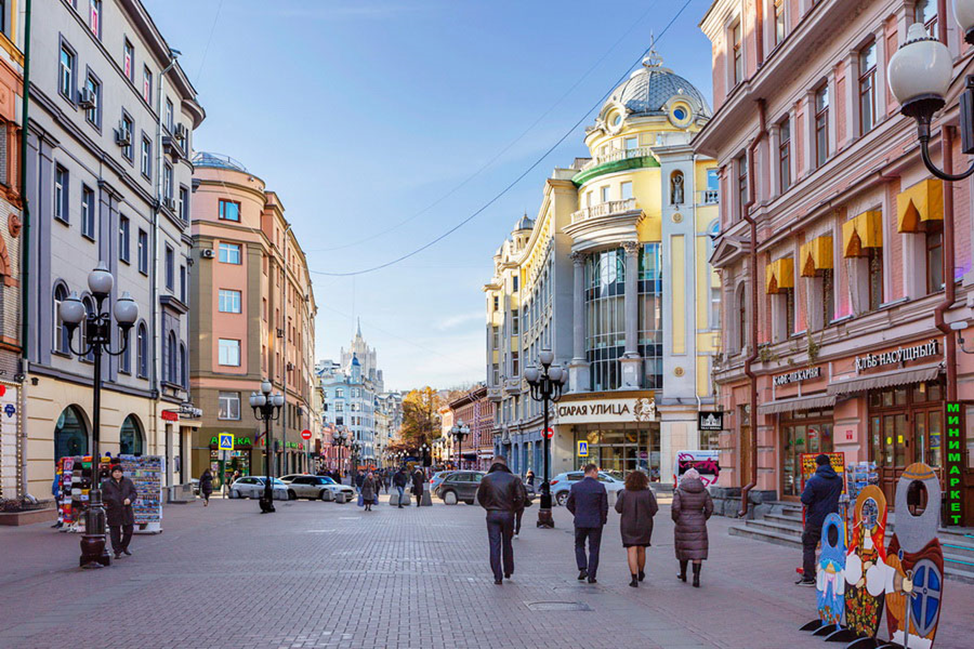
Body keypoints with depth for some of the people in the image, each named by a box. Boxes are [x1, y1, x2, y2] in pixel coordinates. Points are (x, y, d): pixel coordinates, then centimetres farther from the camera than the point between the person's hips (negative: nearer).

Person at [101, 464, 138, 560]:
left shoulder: (128, 482, 10)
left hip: (126, 511, 2)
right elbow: (103, 497, 1)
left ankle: (124, 547, 30)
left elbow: (134, 493, 8)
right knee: (115, 532, -1)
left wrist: (129, 499, -12)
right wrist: (111, 498, -18)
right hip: (113, 511, -2)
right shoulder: (106, 483, 4)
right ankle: (117, 552, 7)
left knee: (129, 530, 7)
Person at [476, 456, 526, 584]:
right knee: (507, 544, 17)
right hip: (508, 515, 0)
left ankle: (498, 577, 0)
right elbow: (521, 497, -5)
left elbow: (480, 497, 7)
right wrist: (513, 508, 8)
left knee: (494, 546, 2)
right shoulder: (513, 479, -2)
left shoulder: (486, 479, 0)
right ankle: (508, 571, 26)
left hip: (492, 515, 0)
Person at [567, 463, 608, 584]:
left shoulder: (575, 486, -3)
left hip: (580, 522, 1)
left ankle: (582, 569, 1)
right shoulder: (600, 487, -8)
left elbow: (569, 504, 4)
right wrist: (603, 519, 10)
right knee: (594, 549, 8)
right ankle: (591, 576, 7)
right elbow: (605, 506, -6)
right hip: (596, 522, -1)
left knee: (579, 545, 18)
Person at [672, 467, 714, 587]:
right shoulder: (704, 491, -1)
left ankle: (683, 574, 31)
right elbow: (709, 508, 2)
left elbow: (675, 509, -14)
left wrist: (676, 520, 3)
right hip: (698, 526, 1)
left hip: (683, 525, -1)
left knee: (683, 549, 15)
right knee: (697, 552, 3)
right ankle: (696, 578, -6)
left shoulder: (679, 491, -9)